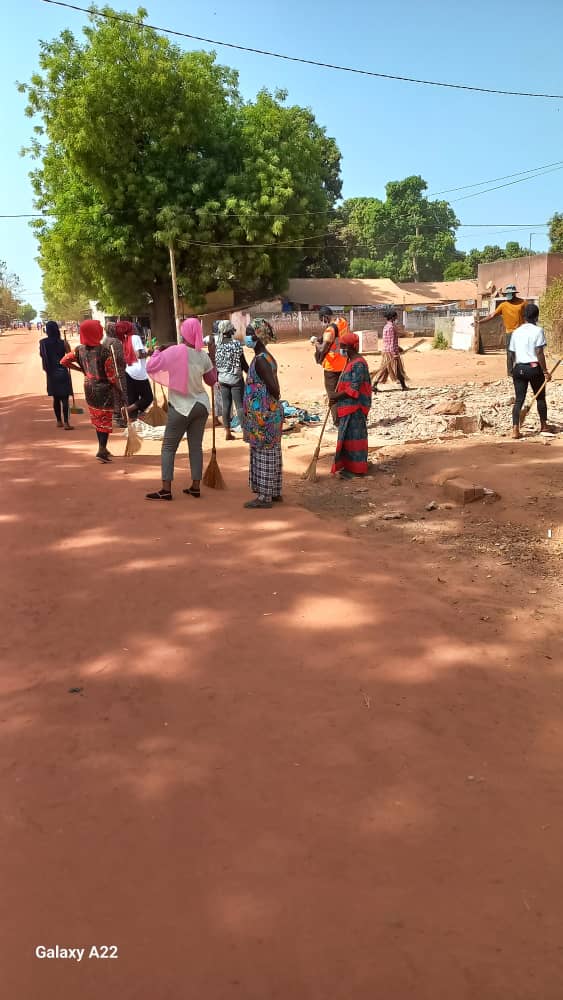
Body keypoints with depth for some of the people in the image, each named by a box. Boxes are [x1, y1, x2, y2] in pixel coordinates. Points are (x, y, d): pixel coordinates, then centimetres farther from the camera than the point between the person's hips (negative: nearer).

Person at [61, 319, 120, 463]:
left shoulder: (80, 349, -3)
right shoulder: (104, 351, -19)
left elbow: (64, 361, 5)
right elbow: (112, 376, -17)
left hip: (89, 388, 6)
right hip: (103, 388, -6)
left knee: (96, 419, 17)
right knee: (105, 419, 1)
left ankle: (102, 448, 26)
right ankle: (102, 450, -7)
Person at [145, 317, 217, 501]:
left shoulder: (175, 351, -15)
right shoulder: (204, 356, -2)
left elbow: (150, 367, -12)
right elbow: (212, 381, 12)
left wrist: (159, 350, 3)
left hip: (181, 407, -4)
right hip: (201, 405, 4)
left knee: (169, 447, 3)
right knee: (196, 446, 10)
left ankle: (166, 489, -2)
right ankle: (196, 486, 11)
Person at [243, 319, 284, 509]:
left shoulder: (260, 360, -18)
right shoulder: (267, 357, 13)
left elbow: (274, 389, -23)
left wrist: (273, 403, -6)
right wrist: (274, 406, 16)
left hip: (263, 414, -10)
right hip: (268, 413, 10)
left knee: (264, 455, -2)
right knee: (270, 454, 15)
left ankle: (265, 496, 6)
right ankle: (274, 493, 24)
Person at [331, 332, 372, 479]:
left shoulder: (358, 364, -18)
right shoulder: (351, 362, 14)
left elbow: (354, 389, -23)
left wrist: (336, 396, -19)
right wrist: (337, 395, 11)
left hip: (355, 407, -10)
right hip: (348, 407, 10)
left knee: (354, 436, -3)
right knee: (346, 436, 14)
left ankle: (356, 469, 4)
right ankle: (349, 466, 23)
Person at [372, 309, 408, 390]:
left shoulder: (386, 326, 14)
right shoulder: (391, 327, -16)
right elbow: (392, 341, -21)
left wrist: (398, 348, 28)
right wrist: (395, 353, -22)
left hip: (385, 351, 9)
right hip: (391, 352, -9)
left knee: (383, 369, 9)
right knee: (398, 369, 2)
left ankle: (374, 385, 5)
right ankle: (403, 386, 11)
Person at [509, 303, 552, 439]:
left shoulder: (516, 332, 9)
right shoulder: (537, 330, -7)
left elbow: (513, 354, 11)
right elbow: (539, 353, -11)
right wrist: (545, 371, -7)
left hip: (519, 368, 4)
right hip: (534, 367, -4)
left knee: (519, 400, 2)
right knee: (540, 398, 14)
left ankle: (515, 429, -11)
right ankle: (544, 426, 27)